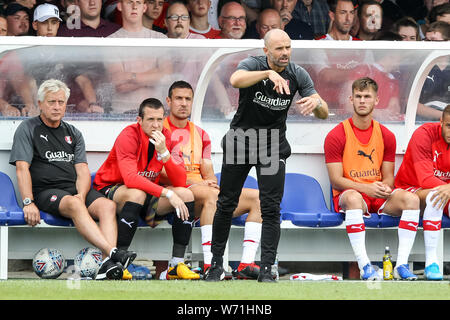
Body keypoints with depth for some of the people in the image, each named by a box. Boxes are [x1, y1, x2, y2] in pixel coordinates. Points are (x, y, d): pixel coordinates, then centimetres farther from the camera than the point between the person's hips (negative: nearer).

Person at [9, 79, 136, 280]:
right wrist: (28, 202, -19)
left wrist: (81, 195, -11)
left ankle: (108, 264, -44)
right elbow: (22, 168, -4)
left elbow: (82, 171, 11)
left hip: (76, 189, 5)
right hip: (46, 191, -5)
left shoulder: (73, 133, 21)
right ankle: (111, 252, -54)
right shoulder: (28, 129, 7)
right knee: (74, 204, -37)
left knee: (107, 206, -25)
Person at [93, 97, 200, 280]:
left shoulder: (167, 138, -3)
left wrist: (164, 152, -25)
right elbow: (130, 178, -33)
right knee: (137, 194, -37)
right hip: (110, 190, -6)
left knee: (186, 195, -14)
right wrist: (168, 194, -38)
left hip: (148, 194, 6)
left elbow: (180, 182, -11)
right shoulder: (129, 136, -19)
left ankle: (177, 264, -18)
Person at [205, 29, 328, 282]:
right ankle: (217, 263, 18)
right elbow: (235, 80, -39)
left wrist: (316, 103, -34)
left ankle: (266, 270, -6)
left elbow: (324, 113, -10)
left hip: (273, 146, 1)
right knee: (226, 204, 5)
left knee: (271, 209, -8)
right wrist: (268, 73, -52)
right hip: (240, 140, -1)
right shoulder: (253, 64, -15)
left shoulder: (298, 74, -8)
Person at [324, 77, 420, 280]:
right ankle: (364, 266, -42)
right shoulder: (336, 136, -3)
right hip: (348, 195, -4)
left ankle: (401, 264, -29)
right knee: (353, 198, -40)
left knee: (411, 199, -26)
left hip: (379, 197, 4)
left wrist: (383, 187, -15)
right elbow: (336, 180, -8)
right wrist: (366, 188, -23)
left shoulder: (386, 136, 9)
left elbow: (388, 178, 11)